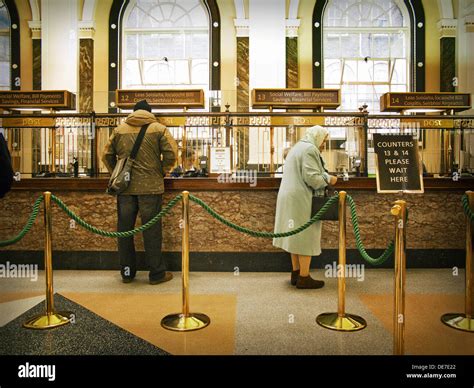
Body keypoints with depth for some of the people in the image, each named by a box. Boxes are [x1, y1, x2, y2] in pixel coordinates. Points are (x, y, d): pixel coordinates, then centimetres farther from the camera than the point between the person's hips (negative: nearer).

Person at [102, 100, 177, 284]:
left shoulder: (119, 130, 9)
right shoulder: (158, 129, 1)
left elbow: (107, 156, 8)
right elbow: (171, 153, -8)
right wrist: (161, 172, 5)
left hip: (125, 187, 3)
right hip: (150, 186, -2)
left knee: (124, 229, 11)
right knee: (151, 230, 3)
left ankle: (127, 272, 21)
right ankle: (157, 273, 10)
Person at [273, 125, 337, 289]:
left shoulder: (297, 147, 21)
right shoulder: (310, 149, -12)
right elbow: (311, 177, -21)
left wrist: (325, 177, 16)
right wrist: (328, 180, -5)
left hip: (291, 198, 10)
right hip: (302, 200, -10)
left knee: (297, 236, 14)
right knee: (306, 237, -4)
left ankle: (296, 273, 21)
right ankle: (304, 277, 2)